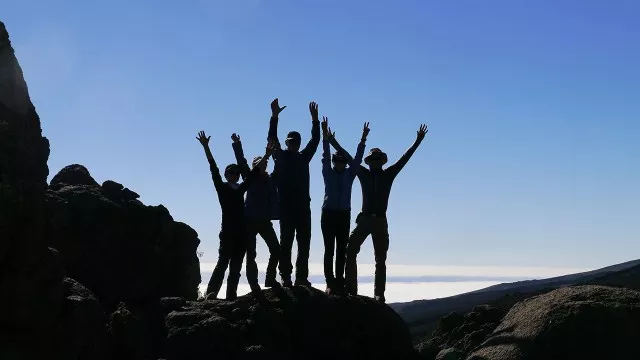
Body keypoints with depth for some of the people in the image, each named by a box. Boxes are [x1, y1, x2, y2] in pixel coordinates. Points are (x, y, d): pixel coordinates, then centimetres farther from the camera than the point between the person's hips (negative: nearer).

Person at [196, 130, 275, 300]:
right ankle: (211, 292, -16)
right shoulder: (221, 188, 4)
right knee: (223, 262, -11)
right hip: (227, 231, -4)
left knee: (236, 266, -1)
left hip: (241, 232, 4)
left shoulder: (241, 189, 11)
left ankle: (231, 295, -3)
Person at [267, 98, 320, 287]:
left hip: (303, 205, 4)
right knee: (286, 242, -3)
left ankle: (302, 277, 7)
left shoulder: (303, 157, 15)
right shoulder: (281, 156, 6)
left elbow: (315, 140, 14)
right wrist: (274, 117, -13)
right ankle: (285, 276, -3)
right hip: (286, 206, -4)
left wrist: (315, 119, 6)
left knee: (304, 243, 3)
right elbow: (272, 139, -4)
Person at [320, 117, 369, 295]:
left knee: (342, 250, 3)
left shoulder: (349, 174, 10)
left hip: (344, 215, 3)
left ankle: (339, 282, 4)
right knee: (329, 249, -4)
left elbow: (357, 158, 3)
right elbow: (325, 156, -6)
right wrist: (326, 138, -19)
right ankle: (330, 283, -5)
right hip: (329, 214, -3)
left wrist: (363, 139, -7)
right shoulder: (328, 173, 5)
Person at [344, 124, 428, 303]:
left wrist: (418, 141, 3)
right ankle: (350, 289, -7)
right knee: (350, 251, -12)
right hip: (364, 219, 0)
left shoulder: (388, 174, 7)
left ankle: (379, 294, 4)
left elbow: (404, 158, 6)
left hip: (380, 221, 0)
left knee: (380, 260, 2)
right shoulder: (364, 173, 8)